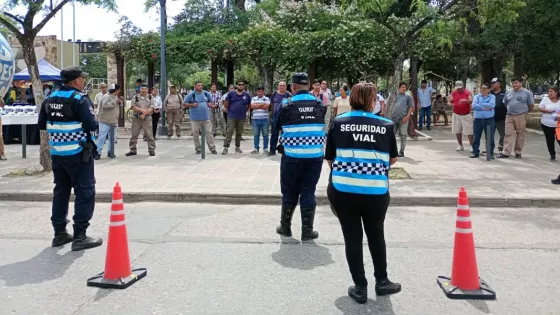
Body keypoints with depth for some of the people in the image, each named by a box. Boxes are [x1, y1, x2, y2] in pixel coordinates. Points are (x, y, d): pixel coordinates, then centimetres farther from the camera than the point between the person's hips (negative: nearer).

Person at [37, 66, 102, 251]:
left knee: (60, 191, 15)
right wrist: (96, 124, 0)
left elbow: (41, 125, 13)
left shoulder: (50, 99, 9)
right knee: (85, 192, -2)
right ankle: (79, 237, -3)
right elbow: (91, 125, -20)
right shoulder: (80, 99, -13)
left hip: (57, 153, 7)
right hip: (78, 153, -7)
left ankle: (59, 233, 22)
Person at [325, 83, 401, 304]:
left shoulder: (338, 123, 0)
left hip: (342, 189, 0)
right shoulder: (386, 125, 1)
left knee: (352, 237, 13)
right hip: (376, 191, 1)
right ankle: (382, 281, 35)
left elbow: (329, 159, 6)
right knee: (376, 236, 21)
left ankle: (360, 288, 21)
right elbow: (393, 159, 14)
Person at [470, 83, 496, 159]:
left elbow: (491, 105, -15)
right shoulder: (477, 96, 10)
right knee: (476, 137, 6)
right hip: (478, 119, 2)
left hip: (489, 119, -2)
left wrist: (480, 104, -10)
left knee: (490, 138, 2)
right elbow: (474, 105, -7)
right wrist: (484, 108, -14)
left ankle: (490, 153, 9)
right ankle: (475, 152, 15)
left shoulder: (492, 97, 5)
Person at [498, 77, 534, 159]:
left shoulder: (527, 93, 0)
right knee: (508, 134, -2)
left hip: (521, 116, -3)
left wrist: (525, 111, 8)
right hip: (509, 116, 3)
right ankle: (506, 153, -4)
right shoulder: (508, 92, 11)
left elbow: (531, 105, 4)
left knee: (520, 135, 3)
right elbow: (504, 103, 19)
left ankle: (518, 152, 13)